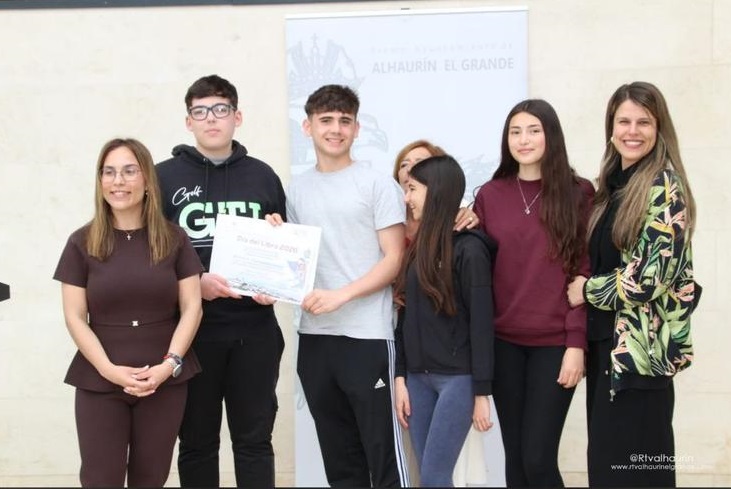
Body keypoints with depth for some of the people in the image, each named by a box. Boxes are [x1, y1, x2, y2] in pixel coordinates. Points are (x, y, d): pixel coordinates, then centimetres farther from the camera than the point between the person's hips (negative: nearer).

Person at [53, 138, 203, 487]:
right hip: (99, 382, -1)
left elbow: (191, 307, 2)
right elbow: (75, 317, -2)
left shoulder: (173, 239, 4)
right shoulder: (82, 243, 1)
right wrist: (109, 369, -14)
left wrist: (169, 364, -11)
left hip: (165, 381, 1)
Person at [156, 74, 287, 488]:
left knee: (254, 439, 8)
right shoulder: (165, 177, 2)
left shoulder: (262, 176, 9)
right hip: (191, 329, -1)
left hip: (254, 330, 2)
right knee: (197, 441, 8)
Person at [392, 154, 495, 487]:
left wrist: (482, 392, -14)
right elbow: (406, 315, 12)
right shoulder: (418, 247, 11)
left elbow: (481, 322, -12)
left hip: (457, 377, -7)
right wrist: (400, 376, 7)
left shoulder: (468, 248, -10)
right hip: (419, 376, 7)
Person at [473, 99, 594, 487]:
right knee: (515, 457, 8)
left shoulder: (578, 194, -1)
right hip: (503, 342, 3)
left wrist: (577, 343, -10)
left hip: (554, 343, -3)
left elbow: (584, 274, -4)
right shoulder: (489, 196, 7)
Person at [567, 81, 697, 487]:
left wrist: (587, 290, -6)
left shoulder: (664, 188, -11)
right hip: (604, 340, 8)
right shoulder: (612, 184, 12)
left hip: (639, 346, -8)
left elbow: (653, 276, -18)